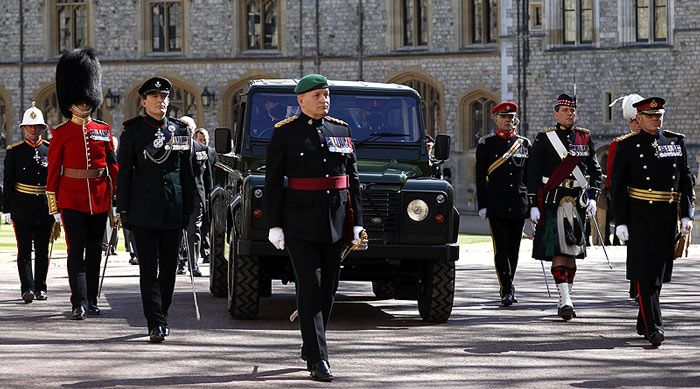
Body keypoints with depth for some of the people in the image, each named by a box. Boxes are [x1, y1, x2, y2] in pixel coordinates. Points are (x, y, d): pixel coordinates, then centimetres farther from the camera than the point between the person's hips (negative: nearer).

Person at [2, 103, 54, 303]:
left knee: (43, 250, 7)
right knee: (24, 249, -6)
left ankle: (41, 288, 15)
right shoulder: (14, 151, 1)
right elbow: (8, 183, 2)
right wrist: (8, 209, -3)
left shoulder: (51, 150, 5)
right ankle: (27, 288, -10)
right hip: (23, 208, -2)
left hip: (45, 209, 2)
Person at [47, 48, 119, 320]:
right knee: (76, 252, -7)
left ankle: (91, 300, 18)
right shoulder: (61, 134, -1)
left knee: (95, 252, 9)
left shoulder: (104, 131, 7)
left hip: (99, 201, 3)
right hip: (72, 201, -3)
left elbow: (113, 166, 11)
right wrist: (54, 206, -2)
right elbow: (53, 172, 0)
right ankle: (79, 303, -10)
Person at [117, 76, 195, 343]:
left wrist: (188, 209, 9)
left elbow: (187, 173, 12)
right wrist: (123, 210, -3)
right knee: (149, 268, -6)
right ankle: (156, 323, -9)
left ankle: (160, 316, 22)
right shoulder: (133, 131, 1)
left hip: (173, 211, 3)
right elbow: (124, 173, 1)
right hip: (144, 211, -3)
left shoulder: (180, 131, 9)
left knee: (169, 267, 8)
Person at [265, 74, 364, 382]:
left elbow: (353, 180, 12)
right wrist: (274, 225, -7)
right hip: (301, 221, -4)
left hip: (336, 221, 4)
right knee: (310, 287, -8)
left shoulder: (341, 130, 11)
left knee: (328, 287, 10)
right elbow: (273, 182, -2)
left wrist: (357, 223, 7)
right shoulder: (284, 133, -1)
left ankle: (310, 346, 26)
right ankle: (318, 360, -10)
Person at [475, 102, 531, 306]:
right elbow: (480, 177, 1)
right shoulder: (486, 144, 2)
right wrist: (482, 205, -4)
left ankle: (507, 287, 21)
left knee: (514, 249, 8)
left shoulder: (525, 144, 10)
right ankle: (507, 290, -13)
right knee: (501, 248, -9)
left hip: (519, 205, 3)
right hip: (496, 206, -3)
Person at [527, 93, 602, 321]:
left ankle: (565, 299, 15)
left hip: (578, 202, 4)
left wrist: (593, 198, 1)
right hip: (552, 201, -3)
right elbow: (533, 174, 0)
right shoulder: (544, 138, 1)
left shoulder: (585, 138, 11)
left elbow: (595, 171, 14)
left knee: (572, 252, 7)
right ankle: (565, 300, -19)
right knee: (558, 251, -12)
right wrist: (533, 205, -5)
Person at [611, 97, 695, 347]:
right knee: (644, 272, -9)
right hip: (640, 217, -4)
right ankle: (653, 327, -14)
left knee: (659, 271, 10)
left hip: (668, 217, 4)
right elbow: (618, 186, -1)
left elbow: (686, 180, 12)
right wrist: (621, 222, -7)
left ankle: (643, 324, 23)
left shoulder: (677, 142, 9)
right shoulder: (627, 146, -1)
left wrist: (687, 214, 4)